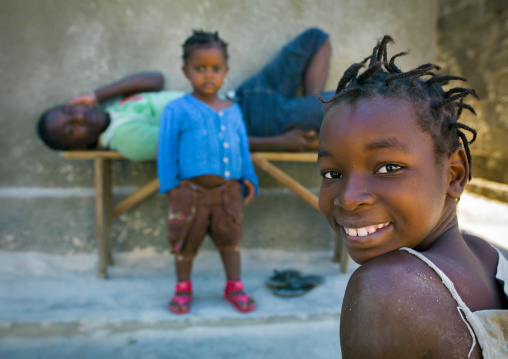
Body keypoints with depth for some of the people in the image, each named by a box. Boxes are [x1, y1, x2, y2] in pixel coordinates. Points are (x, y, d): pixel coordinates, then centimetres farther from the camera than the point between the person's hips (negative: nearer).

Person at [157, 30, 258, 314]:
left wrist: (249, 178, 10)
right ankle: (183, 288, 32)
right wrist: (171, 185, -4)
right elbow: (167, 152, -1)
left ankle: (235, 287, 31)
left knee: (231, 239, 13)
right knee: (186, 242, 11)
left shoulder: (233, 110, 10)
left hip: (229, 189, 3)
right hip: (192, 190, -3)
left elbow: (243, 148, 15)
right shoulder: (177, 110, -3)